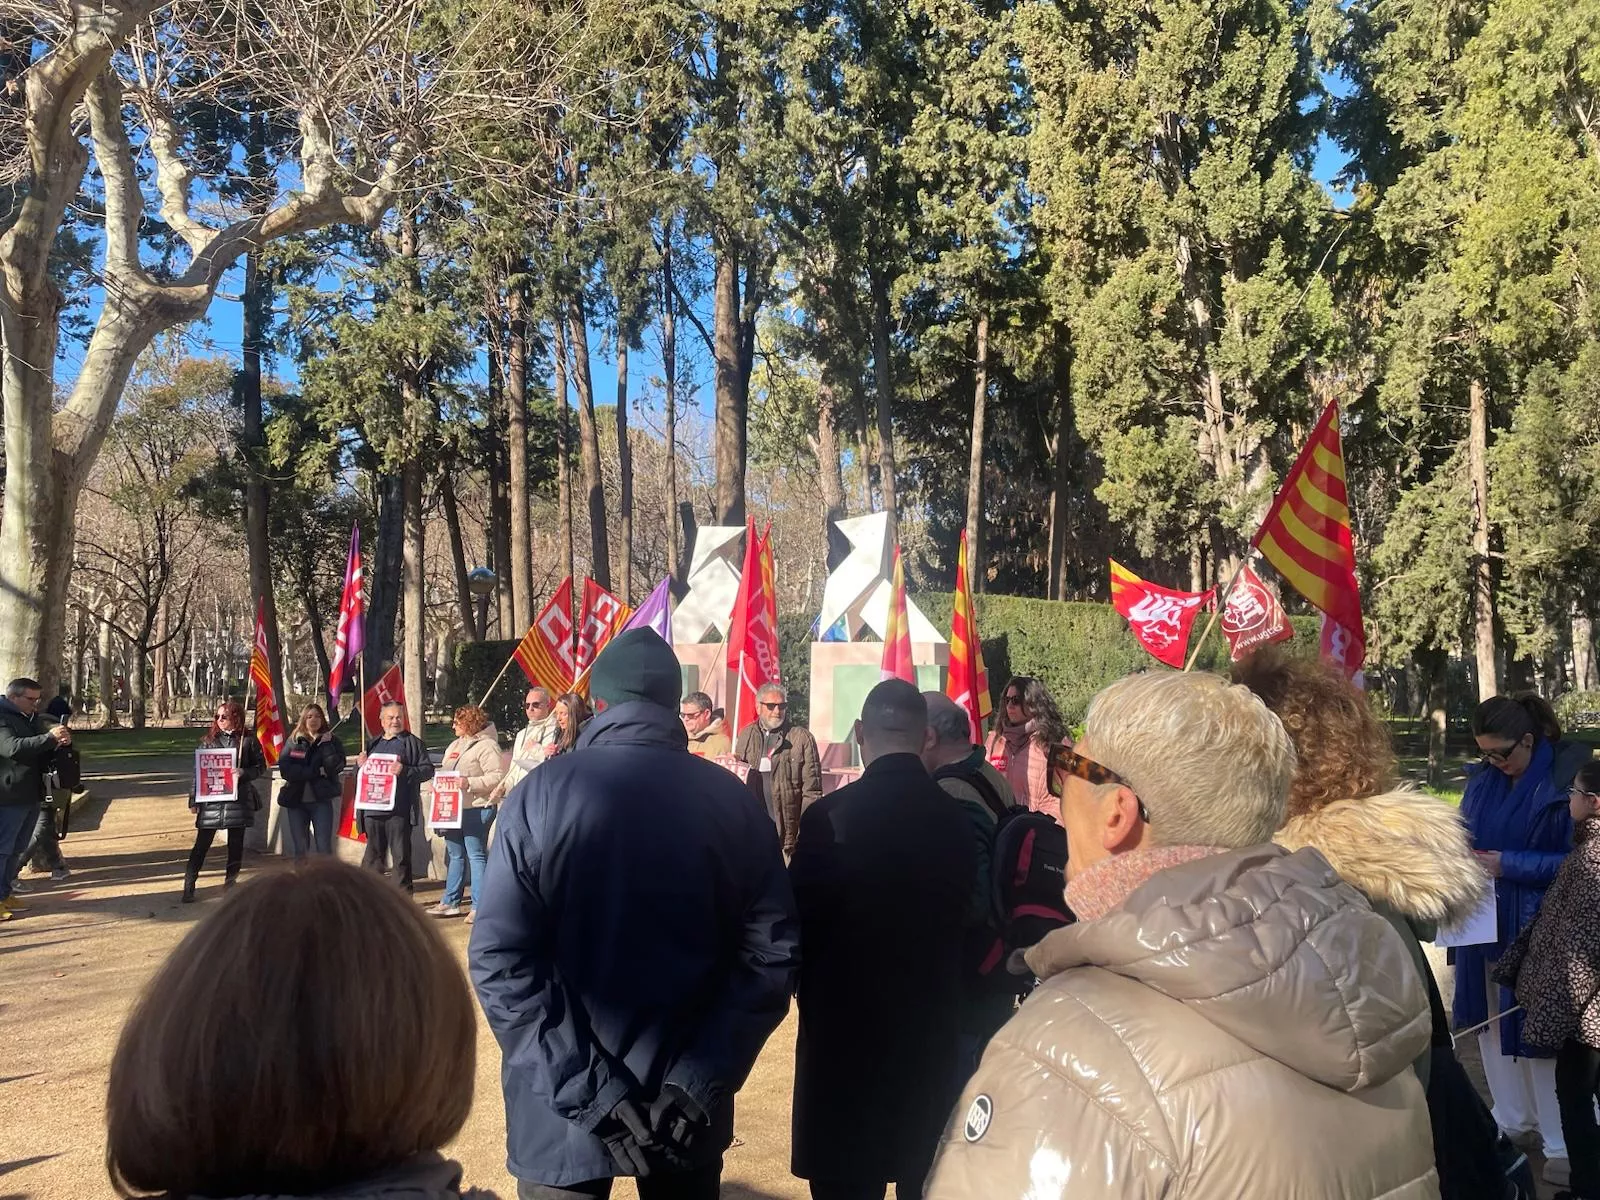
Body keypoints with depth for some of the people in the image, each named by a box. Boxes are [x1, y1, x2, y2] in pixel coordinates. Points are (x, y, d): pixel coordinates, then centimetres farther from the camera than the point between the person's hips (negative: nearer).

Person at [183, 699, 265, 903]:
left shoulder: (248, 740, 1)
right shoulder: (209, 740, 6)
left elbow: (260, 766, 5)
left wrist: (244, 772, -15)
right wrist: (193, 800, 1)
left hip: (238, 800, 0)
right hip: (210, 798, 1)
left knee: (236, 844, 7)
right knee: (202, 843, 0)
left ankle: (230, 882, 21)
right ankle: (189, 886, 4)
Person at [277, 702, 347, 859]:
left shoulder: (331, 741, 3)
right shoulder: (294, 741, 5)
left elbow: (336, 767, -13)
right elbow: (285, 769, -9)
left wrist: (326, 744, -13)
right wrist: (316, 772, -12)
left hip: (321, 801, -2)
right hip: (296, 800, 2)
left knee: (324, 848, -5)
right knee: (300, 848, 7)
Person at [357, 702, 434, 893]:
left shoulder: (412, 742, 4)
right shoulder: (373, 744, 20)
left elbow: (428, 770, -5)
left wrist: (405, 770, -20)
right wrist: (360, 764, 4)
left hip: (399, 811, -5)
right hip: (373, 810, 5)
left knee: (401, 856, 0)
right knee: (373, 856, 10)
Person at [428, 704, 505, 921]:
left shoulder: (486, 745, -9)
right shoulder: (455, 745, 19)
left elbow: (497, 776, -18)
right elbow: (444, 772, 27)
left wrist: (470, 783, -23)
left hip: (476, 809, -9)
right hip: (452, 808, 9)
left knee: (476, 855, -6)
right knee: (455, 855, 15)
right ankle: (450, 902, 23)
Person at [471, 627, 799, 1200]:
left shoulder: (540, 794, -12)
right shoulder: (733, 800, -6)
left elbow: (498, 960, -17)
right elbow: (772, 954, -10)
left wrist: (586, 1092, -16)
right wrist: (699, 1083, -10)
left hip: (562, 1114, -2)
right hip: (690, 1111, 2)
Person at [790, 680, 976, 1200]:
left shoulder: (829, 815, -16)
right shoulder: (955, 817, -4)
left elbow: (800, 922, -9)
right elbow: (962, 915, 7)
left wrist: (812, 991, 10)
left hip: (845, 1025, -4)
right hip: (932, 1023, 4)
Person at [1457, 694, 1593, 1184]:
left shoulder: (1566, 780, -15)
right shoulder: (1482, 779, 2)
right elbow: (1466, 833, 14)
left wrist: (1510, 865, -21)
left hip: (1537, 929, -6)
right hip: (1485, 923, 6)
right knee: (1492, 1021, 14)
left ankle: (1563, 1146, 15)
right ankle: (1513, 1122, 32)